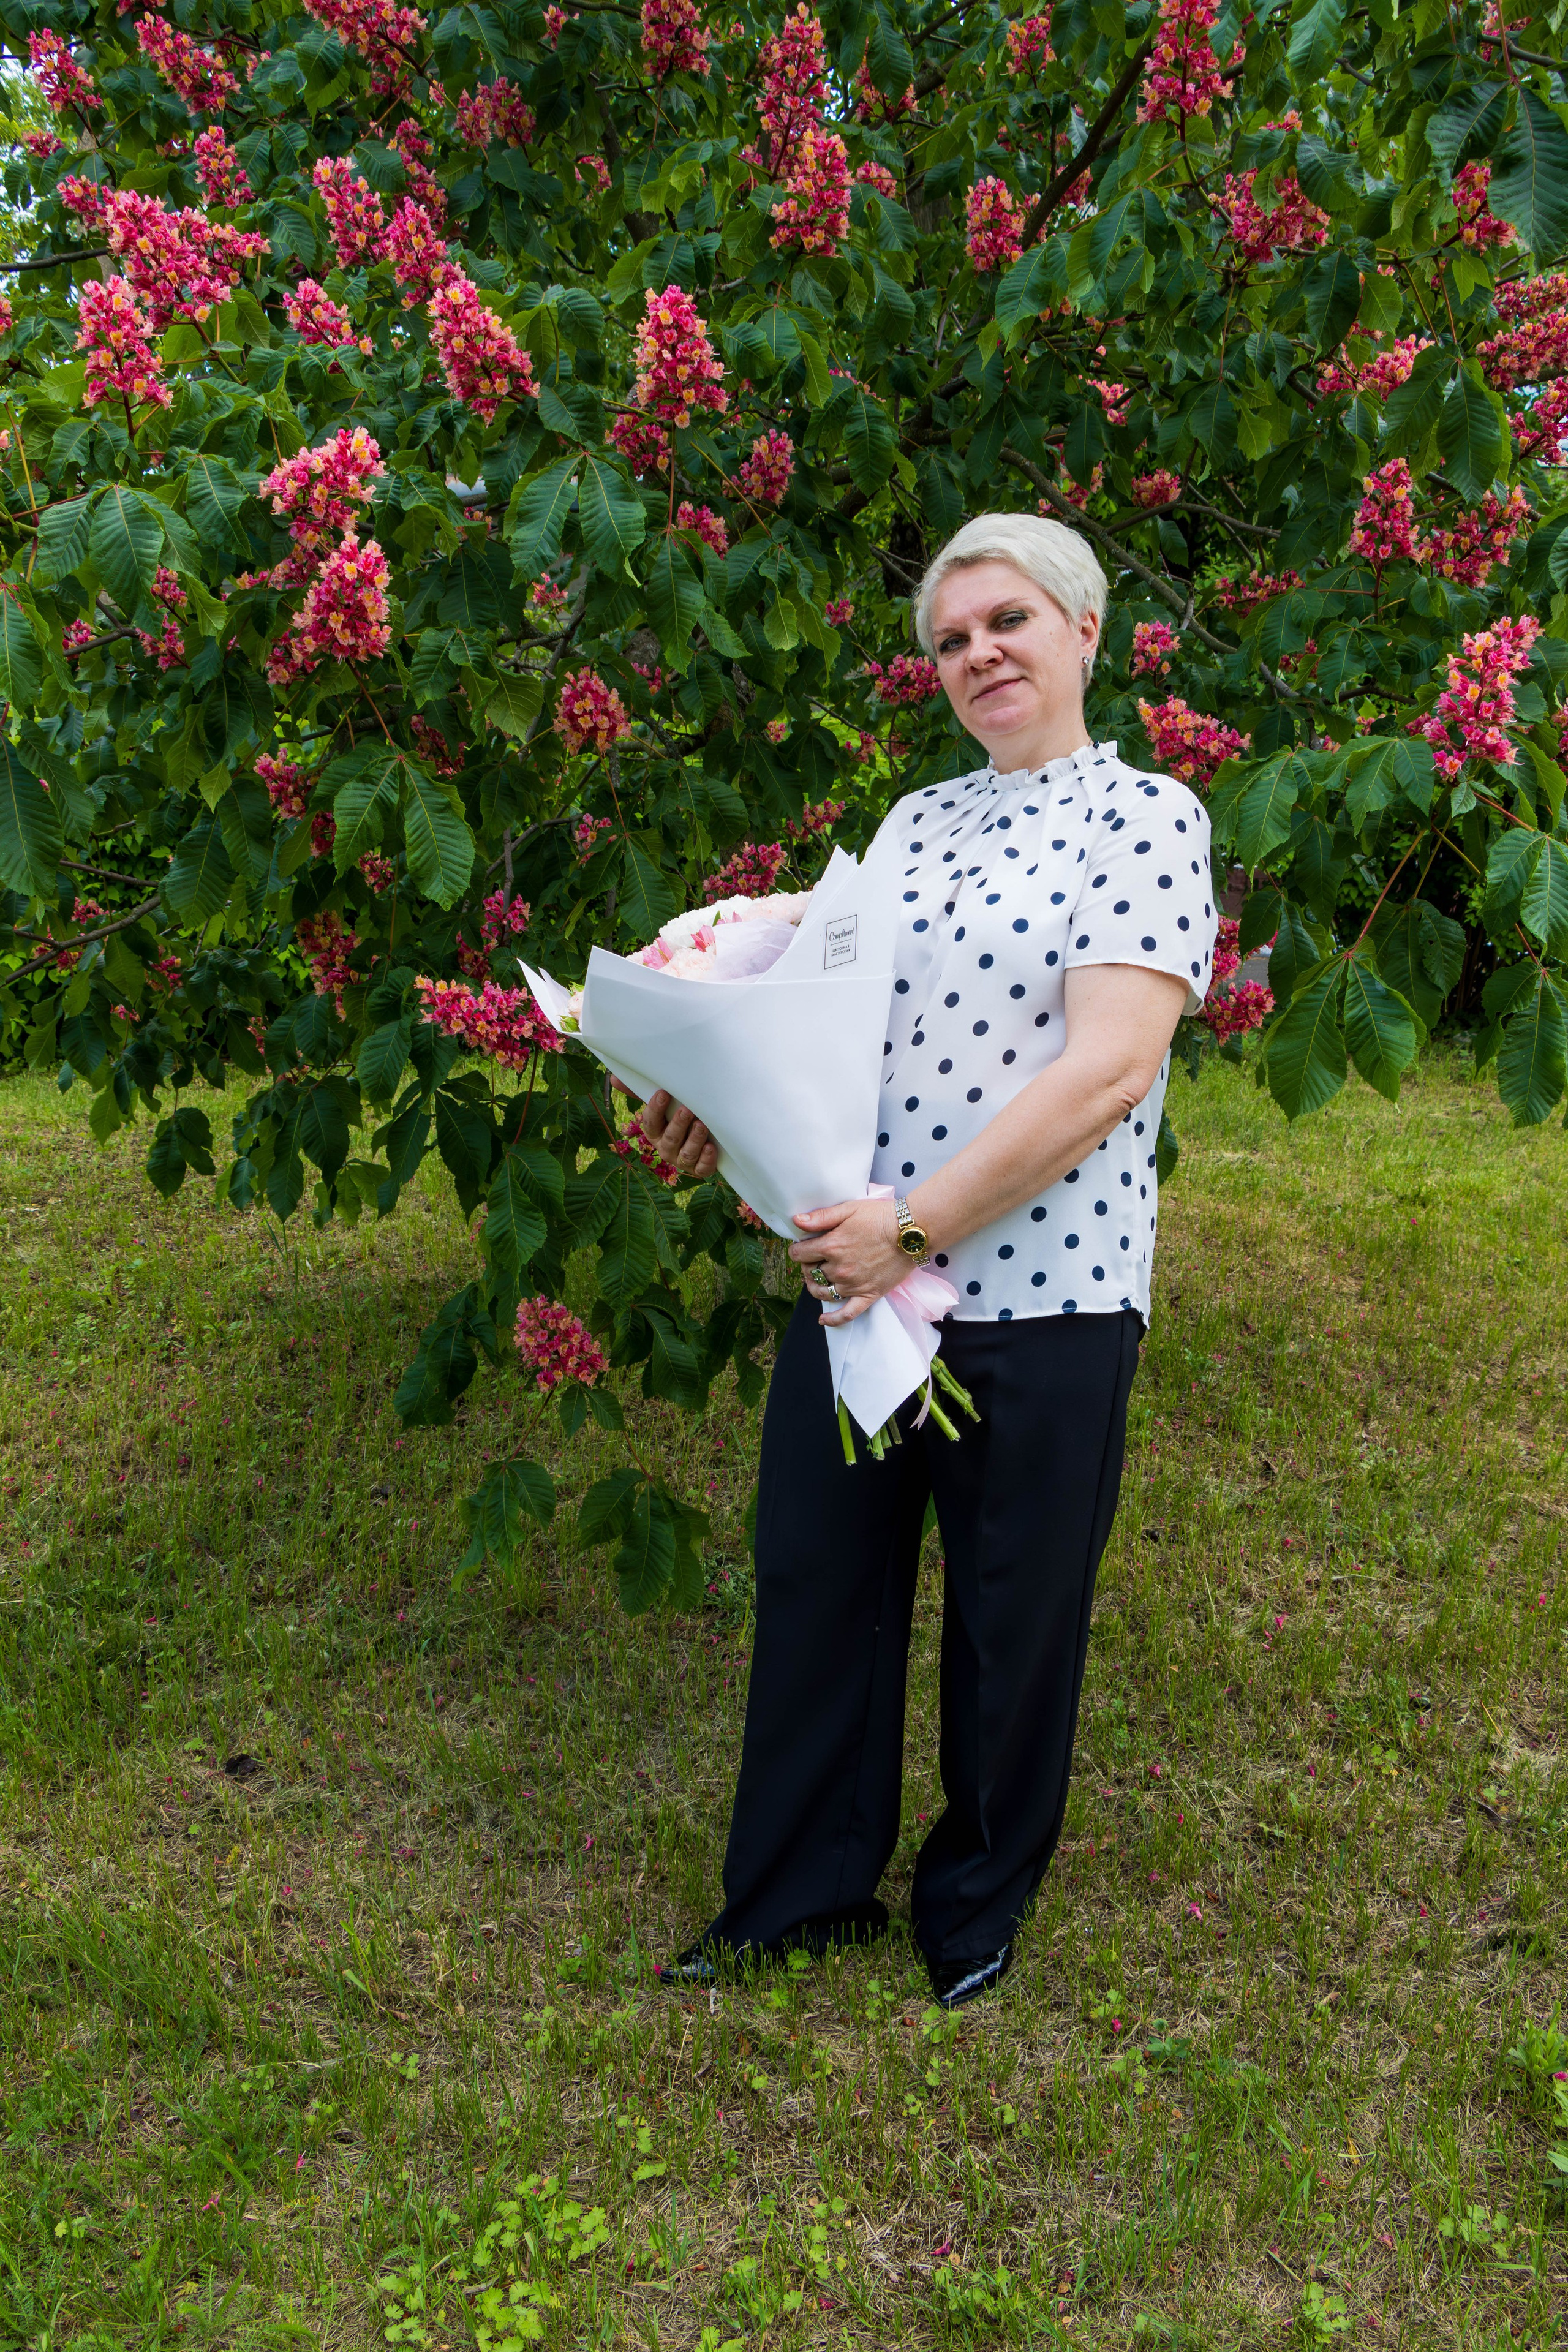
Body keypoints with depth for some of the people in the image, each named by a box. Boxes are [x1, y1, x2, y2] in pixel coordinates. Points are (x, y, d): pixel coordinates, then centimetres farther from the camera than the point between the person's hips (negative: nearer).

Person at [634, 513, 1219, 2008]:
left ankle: (979, 1902, 37)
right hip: (851, 1276, 6)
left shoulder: (1146, 821, -7)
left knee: (1013, 1620, 12)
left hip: (1039, 1300, -5)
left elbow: (1107, 1072, -18)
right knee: (816, 1582, 14)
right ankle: (804, 1892, 35)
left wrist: (915, 1229, -22)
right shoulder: (914, 823, 13)